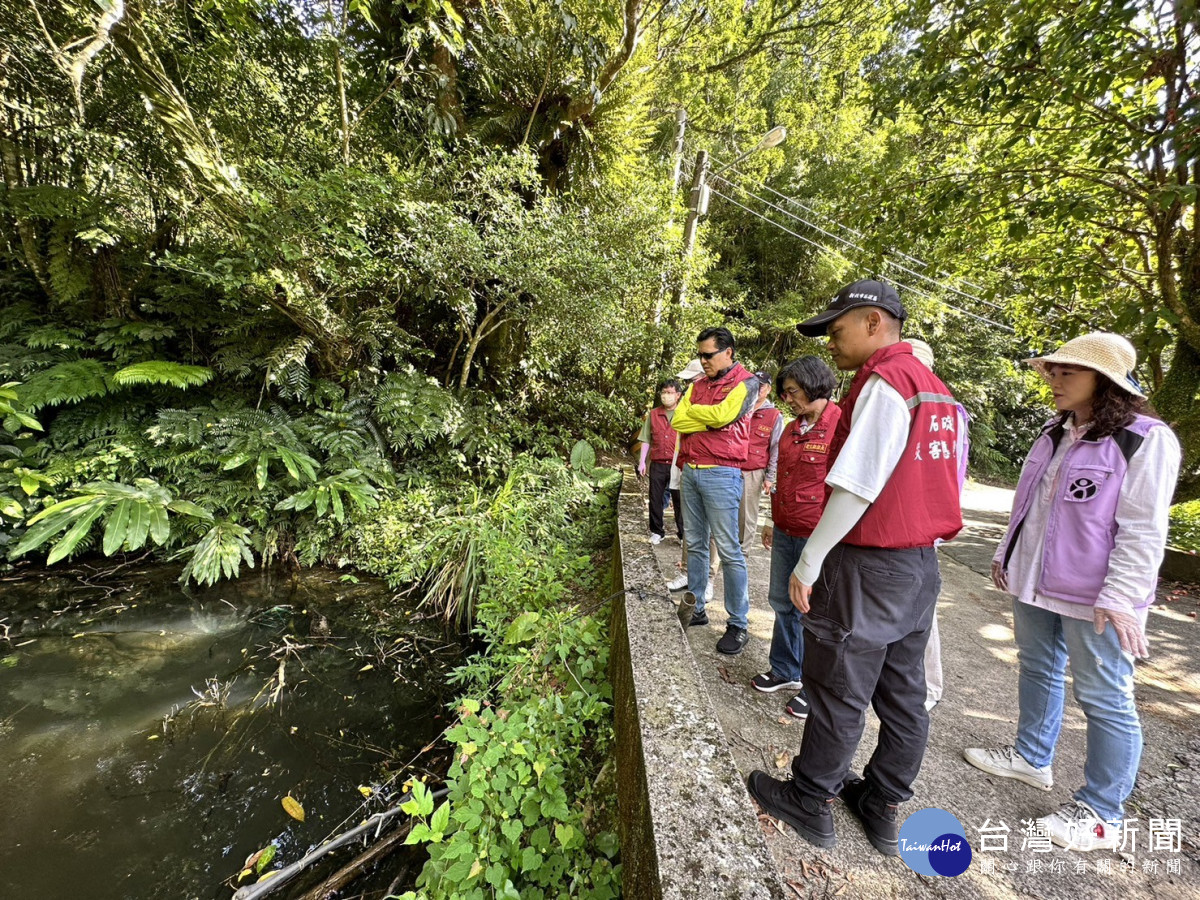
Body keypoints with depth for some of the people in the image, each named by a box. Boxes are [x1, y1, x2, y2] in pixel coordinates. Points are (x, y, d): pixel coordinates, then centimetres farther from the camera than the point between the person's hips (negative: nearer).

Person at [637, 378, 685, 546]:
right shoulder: (653, 414, 7)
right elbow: (646, 440, 10)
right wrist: (642, 461, 5)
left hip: (678, 465, -2)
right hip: (657, 464, 3)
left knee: (679, 500, 4)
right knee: (655, 499, 9)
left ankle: (683, 534, 15)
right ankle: (656, 531, 23)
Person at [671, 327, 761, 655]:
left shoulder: (745, 382, -2)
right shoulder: (698, 385, 15)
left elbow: (723, 414, -18)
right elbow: (677, 420, 3)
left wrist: (693, 410, -2)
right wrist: (711, 419, -9)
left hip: (721, 474, -6)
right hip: (690, 471, 7)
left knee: (729, 550, -3)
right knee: (695, 544, 12)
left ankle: (739, 625, 7)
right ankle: (696, 608, 24)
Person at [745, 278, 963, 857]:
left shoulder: (884, 382, -16)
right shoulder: (934, 388, 12)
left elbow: (858, 486, -22)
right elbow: (945, 481, 12)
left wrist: (809, 561, -17)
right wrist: (919, 546, 16)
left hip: (870, 565, -9)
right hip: (921, 564, 9)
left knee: (838, 693, 6)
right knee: (903, 695, 17)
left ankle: (810, 803, 25)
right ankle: (882, 809, 34)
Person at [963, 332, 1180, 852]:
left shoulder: (1146, 440, -11)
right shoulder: (1055, 433, 10)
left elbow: (1142, 531, -16)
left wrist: (1120, 597, -20)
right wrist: (1007, 554, 17)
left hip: (1092, 596, -7)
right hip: (1035, 582, 7)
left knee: (1104, 699, 5)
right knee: (1038, 671, 19)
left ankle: (1102, 814, 20)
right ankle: (1032, 757, 37)